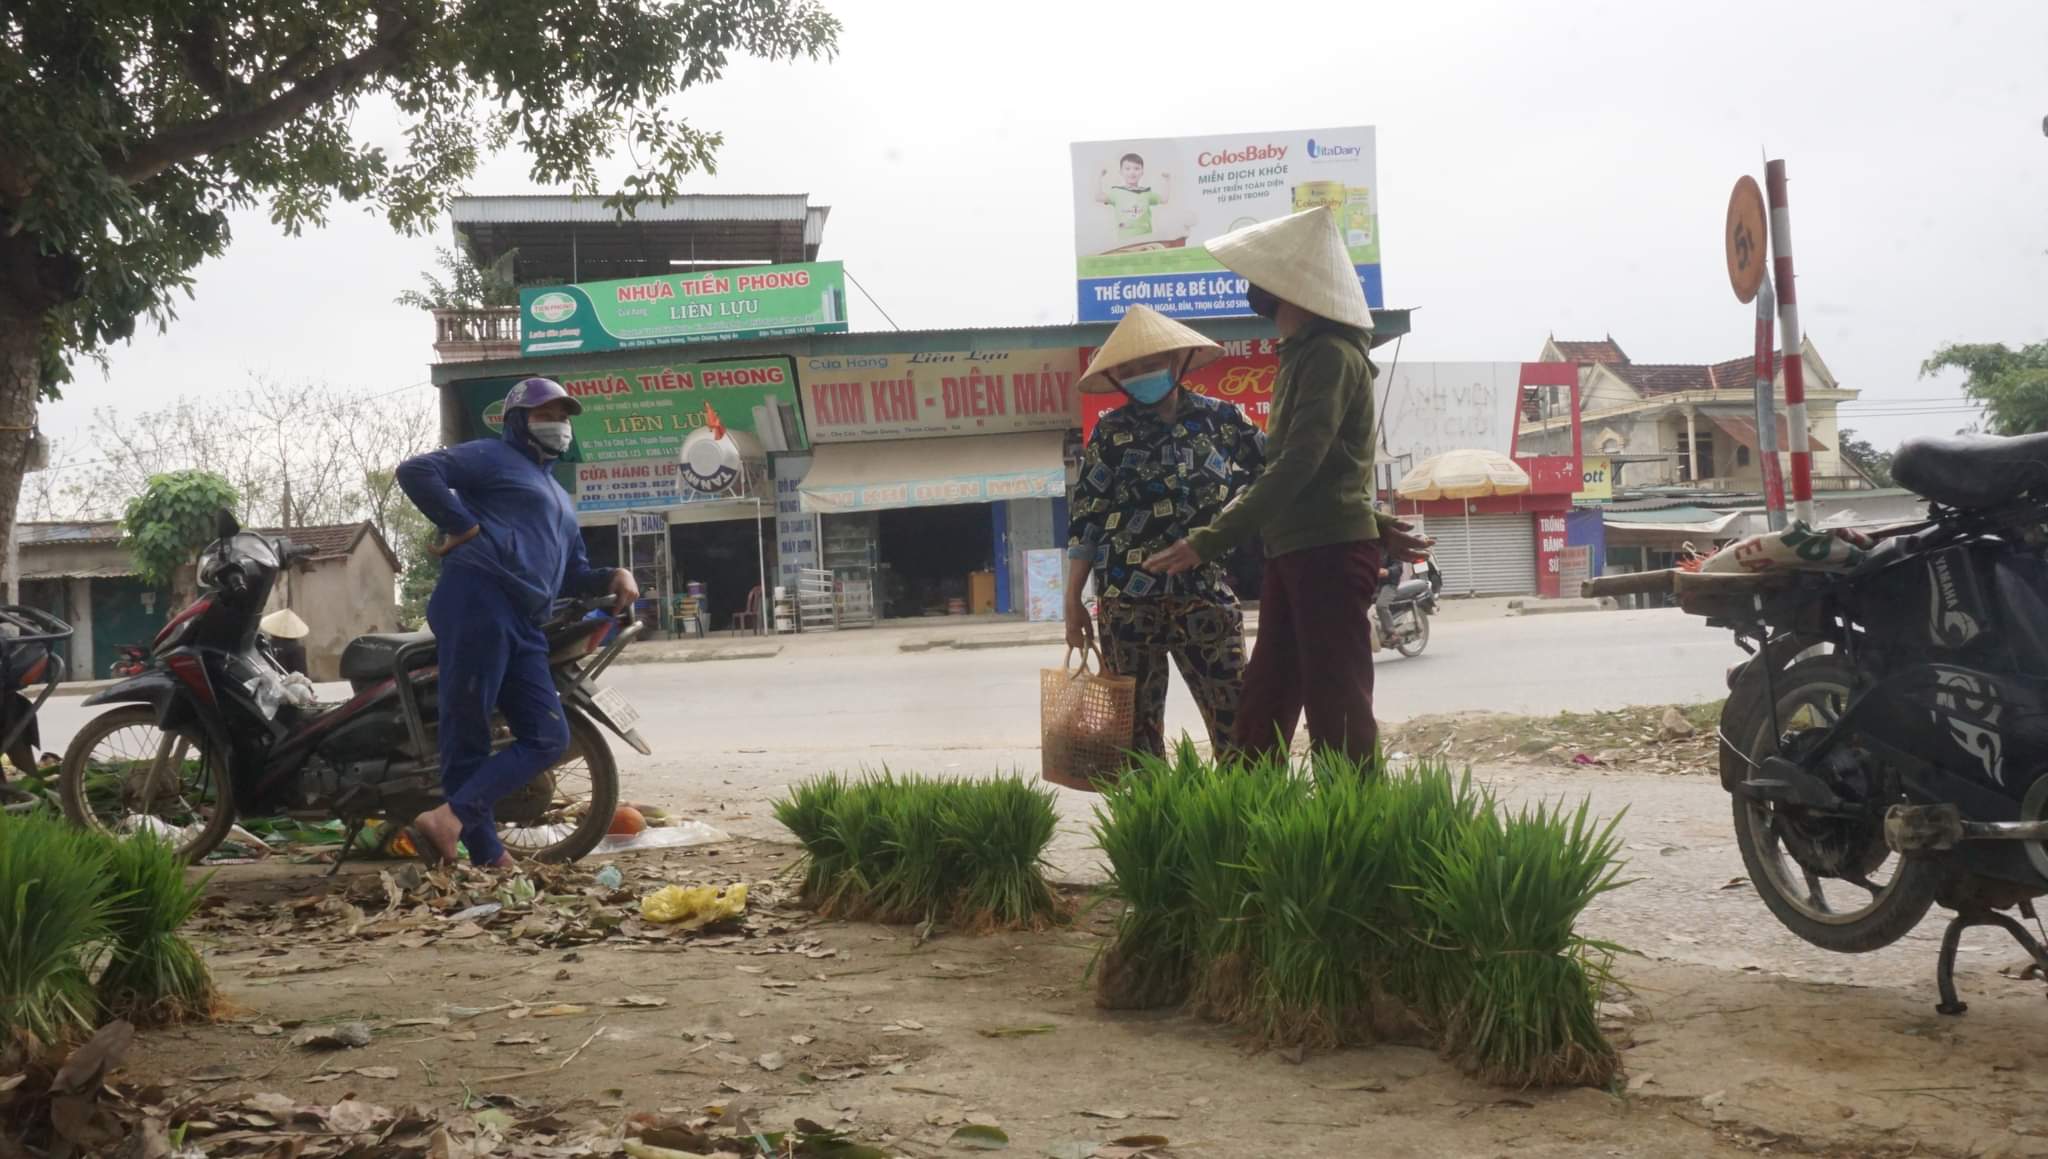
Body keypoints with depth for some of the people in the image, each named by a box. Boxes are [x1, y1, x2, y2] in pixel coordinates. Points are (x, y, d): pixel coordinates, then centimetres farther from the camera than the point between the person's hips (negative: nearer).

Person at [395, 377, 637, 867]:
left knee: (548, 739, 0)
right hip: (479, 598, -9)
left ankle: (452, 815, -12)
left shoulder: (561, 500, 34)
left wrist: (612, 576, 12)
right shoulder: (493, 456, 8)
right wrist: (463, 526, -8)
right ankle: (486, 851, -8)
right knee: (467, 731, -7)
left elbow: (571, 574, 33)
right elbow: (415, 471, -6)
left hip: (525, 626, 9)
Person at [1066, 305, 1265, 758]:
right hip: (1129, 602, 0)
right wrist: (1073, 600, 1)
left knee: (1237, 722, -4)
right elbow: (1086, 518, 5)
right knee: (1135, 725, 4)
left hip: (1207, 597, 0)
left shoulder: (1220, 419, 6)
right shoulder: (1111, 433, 5)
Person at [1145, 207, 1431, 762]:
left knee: (1338, 716, -7)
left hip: (1329, 552, -9)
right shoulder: (1302, 356, 18)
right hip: (1295, 552, 9)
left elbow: (1296, 466, -20)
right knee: (1262, 711, 9)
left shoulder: (1330, 355, -12)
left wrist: (1208, 540, -22)